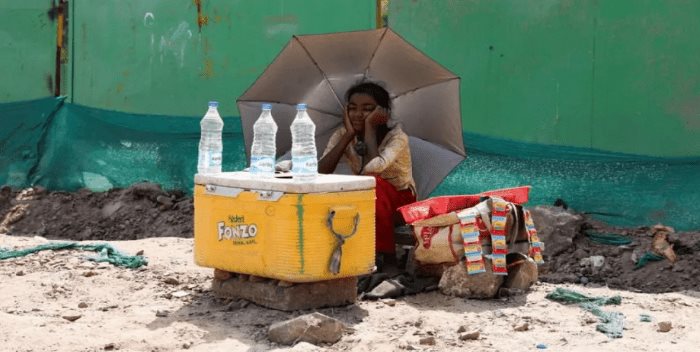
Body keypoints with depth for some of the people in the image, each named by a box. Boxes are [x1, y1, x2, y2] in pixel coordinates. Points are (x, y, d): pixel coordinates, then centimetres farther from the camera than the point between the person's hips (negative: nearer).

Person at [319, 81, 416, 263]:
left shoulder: (397, 137, -19)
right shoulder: (343, 135, -6)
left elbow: (372, 169, -40)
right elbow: (321, 172, -22)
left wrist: (370, 127, -29)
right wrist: (349, 134, -22)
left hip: (399, 202, -3)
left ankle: (387, 257, -26)